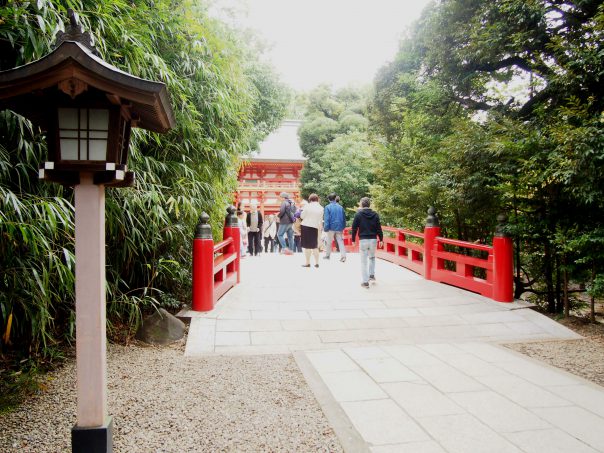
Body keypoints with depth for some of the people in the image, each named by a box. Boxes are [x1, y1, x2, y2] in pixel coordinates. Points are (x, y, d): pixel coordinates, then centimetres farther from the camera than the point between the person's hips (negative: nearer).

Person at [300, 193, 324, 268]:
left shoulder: (308, 206, -7)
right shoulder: (321, 208, 2)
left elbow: (302, 216, -2)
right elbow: (320, 220, 4)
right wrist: (319, 229, 12)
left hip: (306, 226, -3)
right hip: (315, 227, 3)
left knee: (307, 246, 4)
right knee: (315, 246, 13)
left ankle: (308, 263, 7)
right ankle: (316, 263, 12)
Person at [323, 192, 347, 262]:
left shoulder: (327, 207, -6)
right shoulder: (340, 207, 5)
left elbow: (327, 219, -11)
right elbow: (344, 218, 10)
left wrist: (326, 228, -9)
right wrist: (343, 227, 18)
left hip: (331, 227, -3)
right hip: (339, 227, 3)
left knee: (329, 242, 11)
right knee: (340, 242, 2)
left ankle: (327, 255, 22)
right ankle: (343, 256, -7)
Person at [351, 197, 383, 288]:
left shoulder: (358, 214, -4)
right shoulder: (375, 214, 3)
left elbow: (354, 228, -3)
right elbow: (379, 228, 2)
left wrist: (353, 240, 5)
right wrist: (381, 239, 9)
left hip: (363, 240, -3)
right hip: (373, 239, 3)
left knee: (364, 261, 3)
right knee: (372, 257, 26)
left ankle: (365, 281, 3)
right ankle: (372, 275, 23)